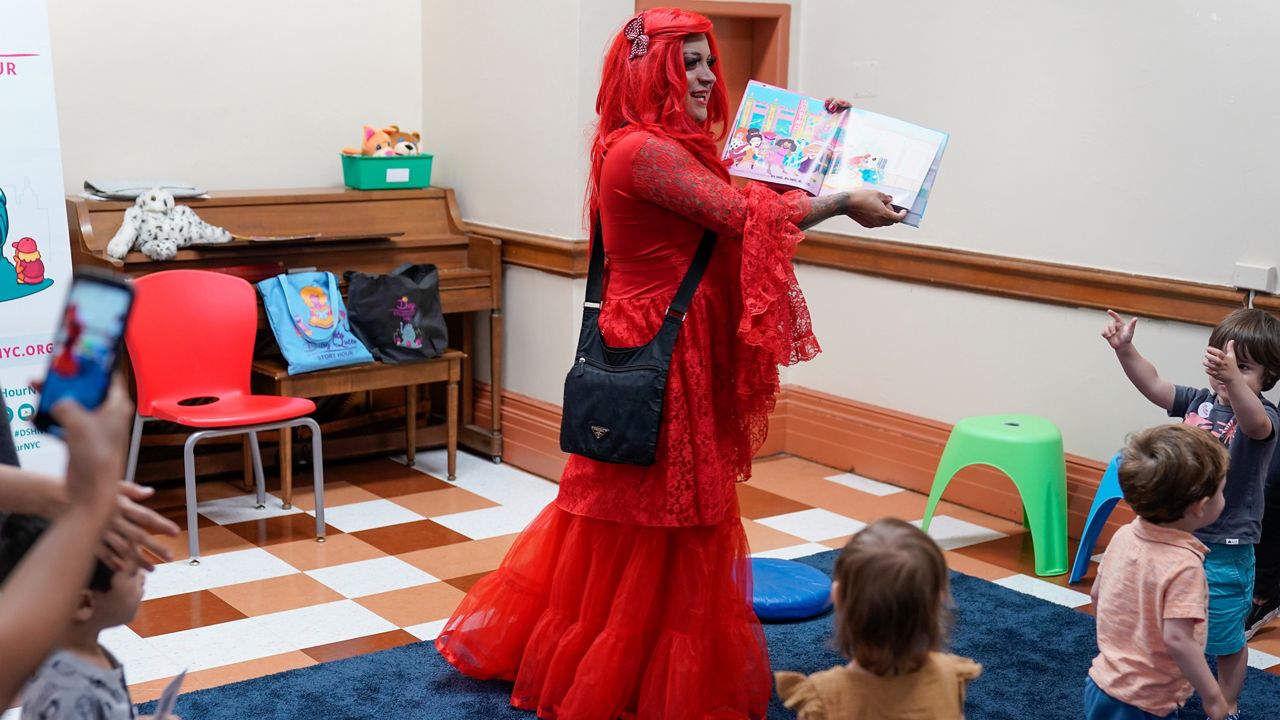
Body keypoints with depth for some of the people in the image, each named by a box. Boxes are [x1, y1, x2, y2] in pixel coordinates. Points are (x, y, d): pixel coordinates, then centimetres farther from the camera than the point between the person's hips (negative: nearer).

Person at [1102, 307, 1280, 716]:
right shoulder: (1199, 402, 0)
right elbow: (1154, 386, -5)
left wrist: (1233, 378, -62)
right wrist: (1126, 350, -25)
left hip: (1224, 551, -6)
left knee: (1226, 636, 11)